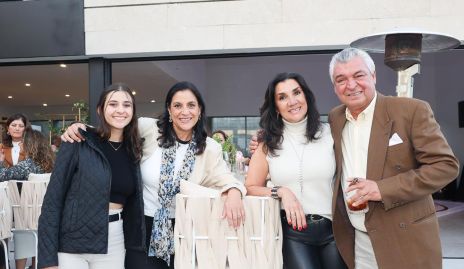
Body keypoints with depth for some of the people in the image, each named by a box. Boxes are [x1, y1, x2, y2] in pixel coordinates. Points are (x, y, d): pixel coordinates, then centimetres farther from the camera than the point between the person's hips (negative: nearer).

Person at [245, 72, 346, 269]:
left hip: (332, 229, 1)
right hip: (292, 232, 0)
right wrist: (281, 192, -12)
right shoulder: (269, 143, 3)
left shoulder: (330, 134, 0)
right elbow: (251, 188, 3)